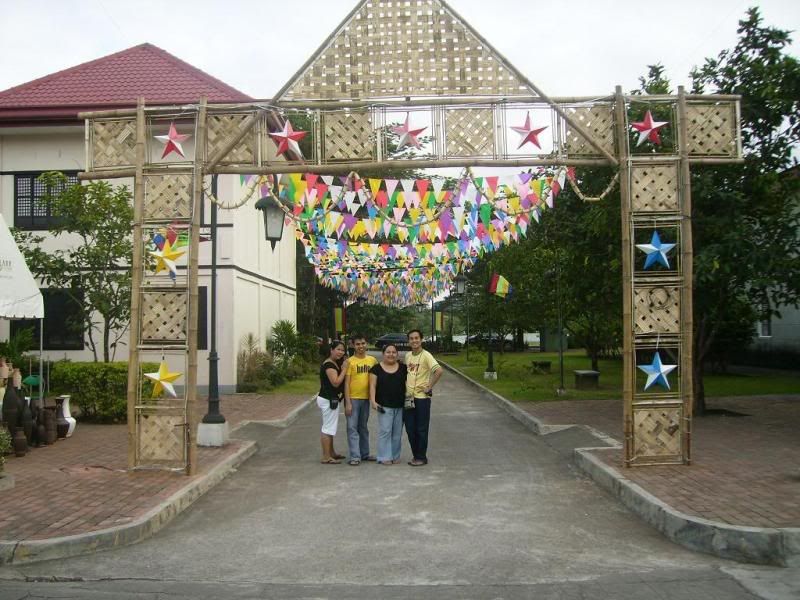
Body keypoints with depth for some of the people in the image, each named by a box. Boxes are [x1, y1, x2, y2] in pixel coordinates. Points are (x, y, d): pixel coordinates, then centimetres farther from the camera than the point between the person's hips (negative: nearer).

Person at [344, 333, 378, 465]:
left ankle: (364, 453, 25)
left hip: (366, 398, 4)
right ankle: (354, 456, -1)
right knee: (352, 428, -4)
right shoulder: (350, 361, -7)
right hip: (353, 398, -4)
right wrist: (347, 402, -13)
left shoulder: (372, 360, 4)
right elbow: (346, 383, -8)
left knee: (363, 427, 16)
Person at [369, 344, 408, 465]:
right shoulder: (377, 368, 1)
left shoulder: (403, 368, 7)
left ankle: (395, 456, 17)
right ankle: (384, 457, 1)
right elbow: (372, 386, -2)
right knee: (385, 430, -6)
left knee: (397, 432, 7)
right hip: (384, 406, -3)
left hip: (400, 406, 3)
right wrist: (373, 401, -13)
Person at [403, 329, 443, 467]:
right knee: (410, 428, 11)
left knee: (421, 429, 1)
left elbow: (439, 371, -26)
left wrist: (429, 387, -21)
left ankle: (421, 457, 12)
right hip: (408, 397, 7)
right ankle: (415, 455, 24)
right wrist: (406, 386, 12)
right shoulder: (407, 355, 9)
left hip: (422, 398, -7)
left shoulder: (426, 355, -13)